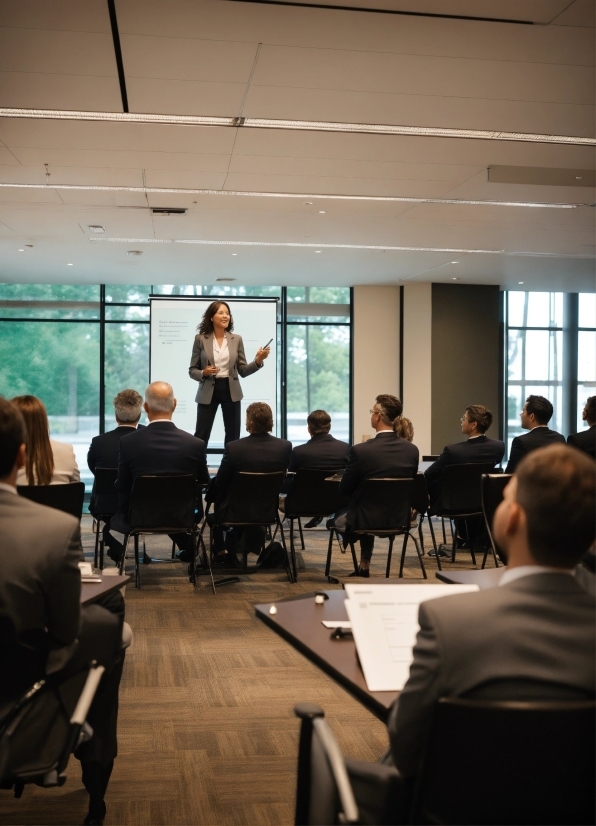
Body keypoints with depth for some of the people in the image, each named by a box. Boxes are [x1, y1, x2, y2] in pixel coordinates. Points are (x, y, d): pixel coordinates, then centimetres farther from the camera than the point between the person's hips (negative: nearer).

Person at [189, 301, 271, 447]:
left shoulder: (236, 339, 4)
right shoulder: (201, 339, -1)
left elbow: (243, 371, 3)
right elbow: (192, 370, 2)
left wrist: (258, 360, -13)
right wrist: (203, 373, -19)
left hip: (231, 391, 2)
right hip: (208, 392, -2)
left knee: (233, 436, 6)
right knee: (201, 436, -1)